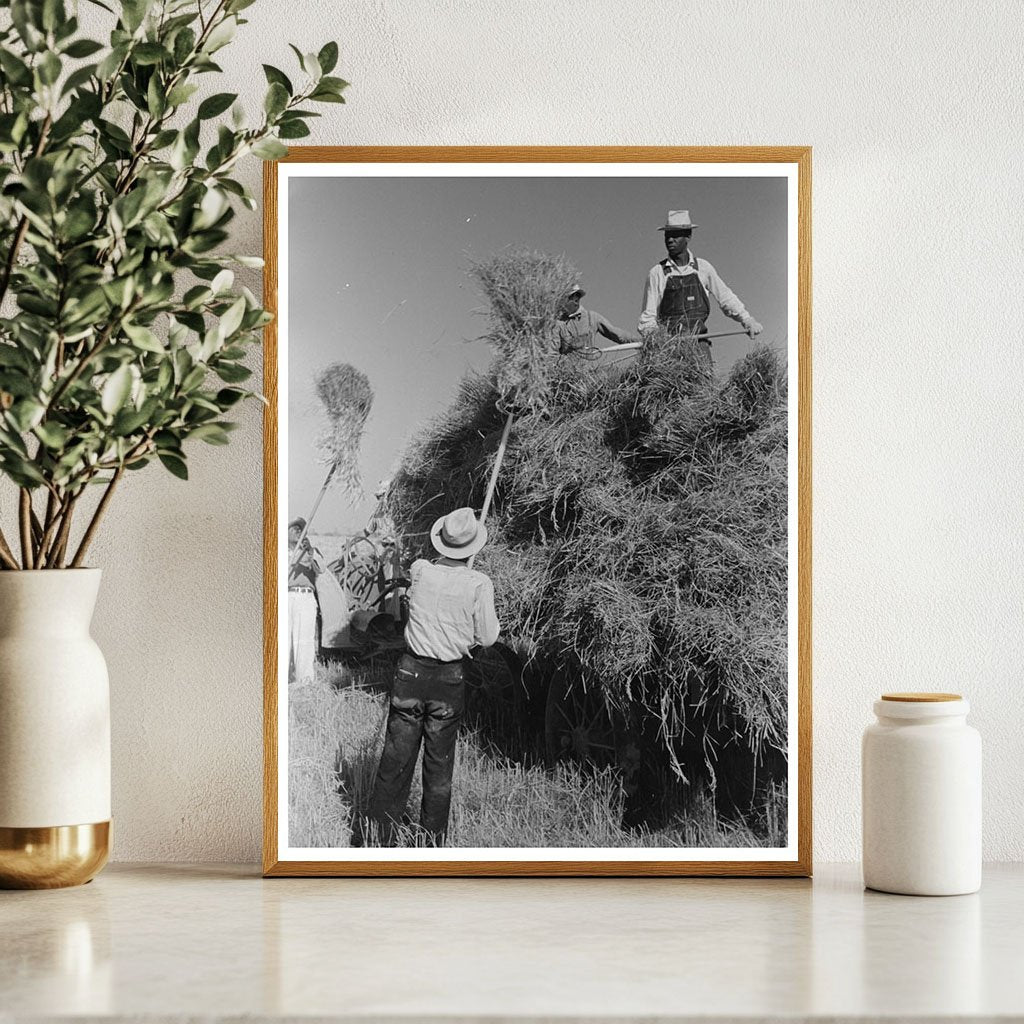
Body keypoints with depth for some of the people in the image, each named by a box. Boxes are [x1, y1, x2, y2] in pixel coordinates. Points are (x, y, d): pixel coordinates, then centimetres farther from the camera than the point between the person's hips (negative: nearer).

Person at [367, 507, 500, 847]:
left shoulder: (420, 570, -6)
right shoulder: (478, 584, -12)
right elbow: (487, 638, -5)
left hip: (410, 671, 2)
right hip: (449, 679, -2)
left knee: (395, 758, 7)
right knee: (439, 764, 10)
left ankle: (378, 839, 11)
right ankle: (433, 842, 17)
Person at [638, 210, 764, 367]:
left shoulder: (703, 268, 10)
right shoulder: (657, 273, 5)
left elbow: (726, 298, 20)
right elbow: (648, 315, 7)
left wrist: (748, 321, 12)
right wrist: (651, 333, -12)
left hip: (699, 341, 1)